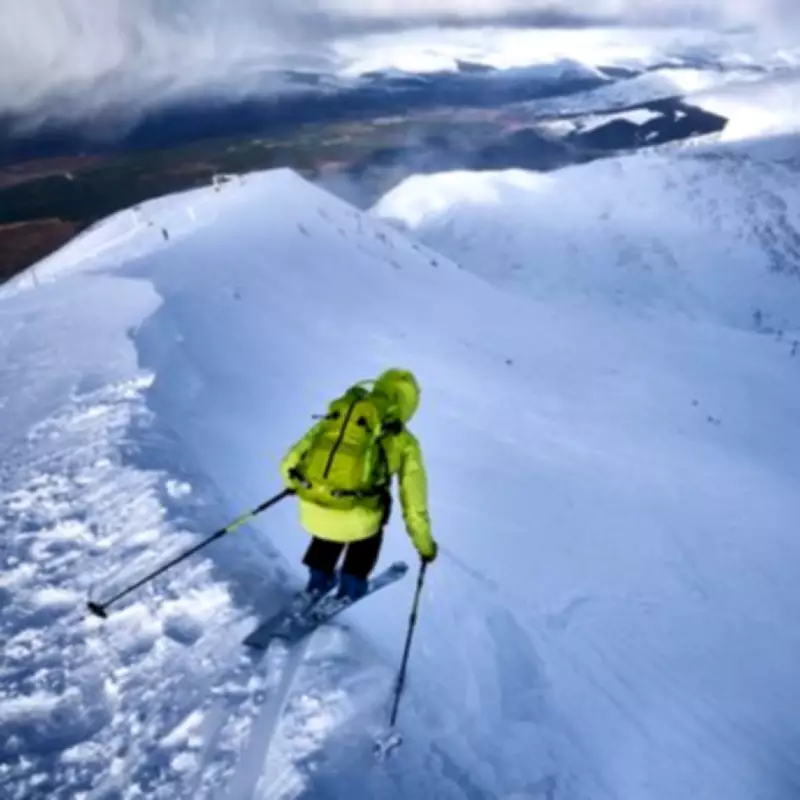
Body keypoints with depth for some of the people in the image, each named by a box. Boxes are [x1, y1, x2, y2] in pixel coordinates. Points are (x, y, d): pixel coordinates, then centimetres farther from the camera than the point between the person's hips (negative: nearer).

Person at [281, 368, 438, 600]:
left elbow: (290, 463, 19)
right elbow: (414, 504, 13)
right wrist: (425, 545, 28)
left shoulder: (337, 414, 15)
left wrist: (294, 483, 42)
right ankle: (351, 587, 40)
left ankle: (318, 582, 49)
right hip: (353, 519, -2)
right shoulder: (403, 442, 9)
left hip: (312, 508, 3)